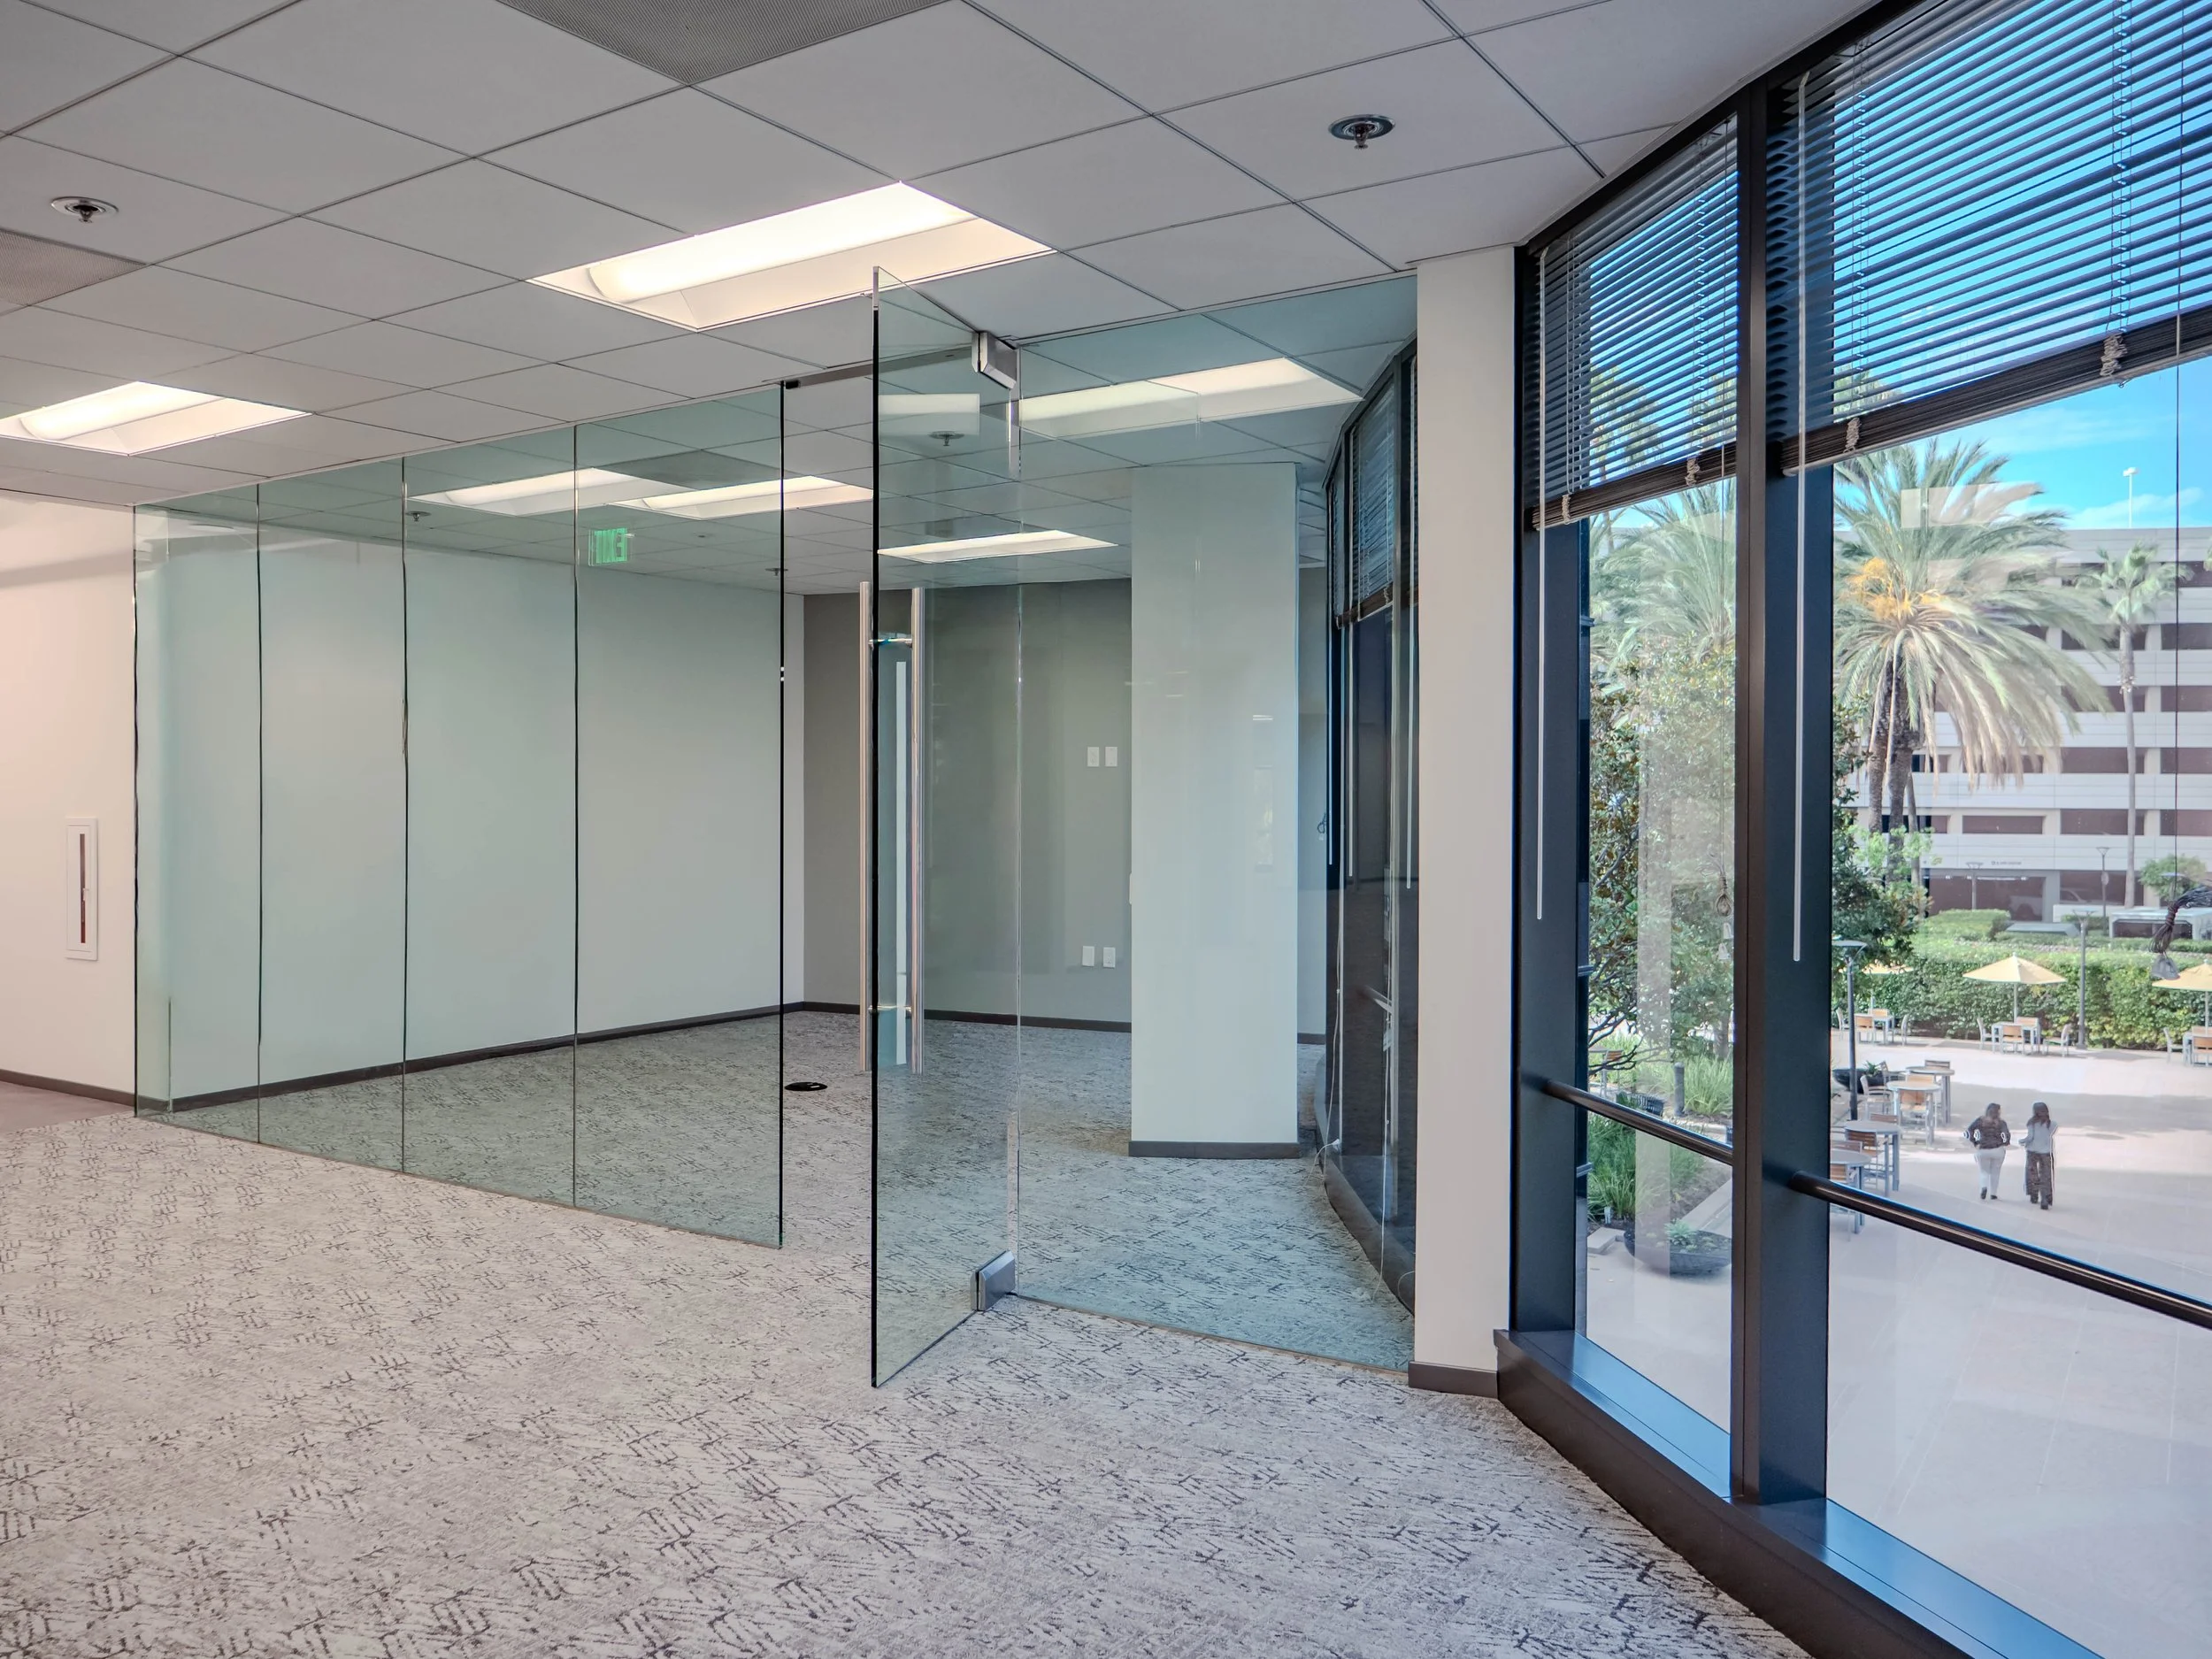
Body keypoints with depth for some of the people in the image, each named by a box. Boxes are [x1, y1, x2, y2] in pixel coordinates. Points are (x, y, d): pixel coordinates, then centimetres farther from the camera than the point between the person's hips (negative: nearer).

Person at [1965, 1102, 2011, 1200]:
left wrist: (1974, 1143, -2)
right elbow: (2006, 1134, -18)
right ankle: (1993, 1193, 13)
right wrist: (2005, 1143, 1)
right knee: (1995, 1173, 14)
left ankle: (1984, 1187, -13)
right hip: (1997, 1150, -1)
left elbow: (1969, 1131, -8)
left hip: (1982, 1151, 1)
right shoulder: (2001, 1122, -4)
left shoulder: (1980, 1120, 1)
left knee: (1984, 1171, 13)